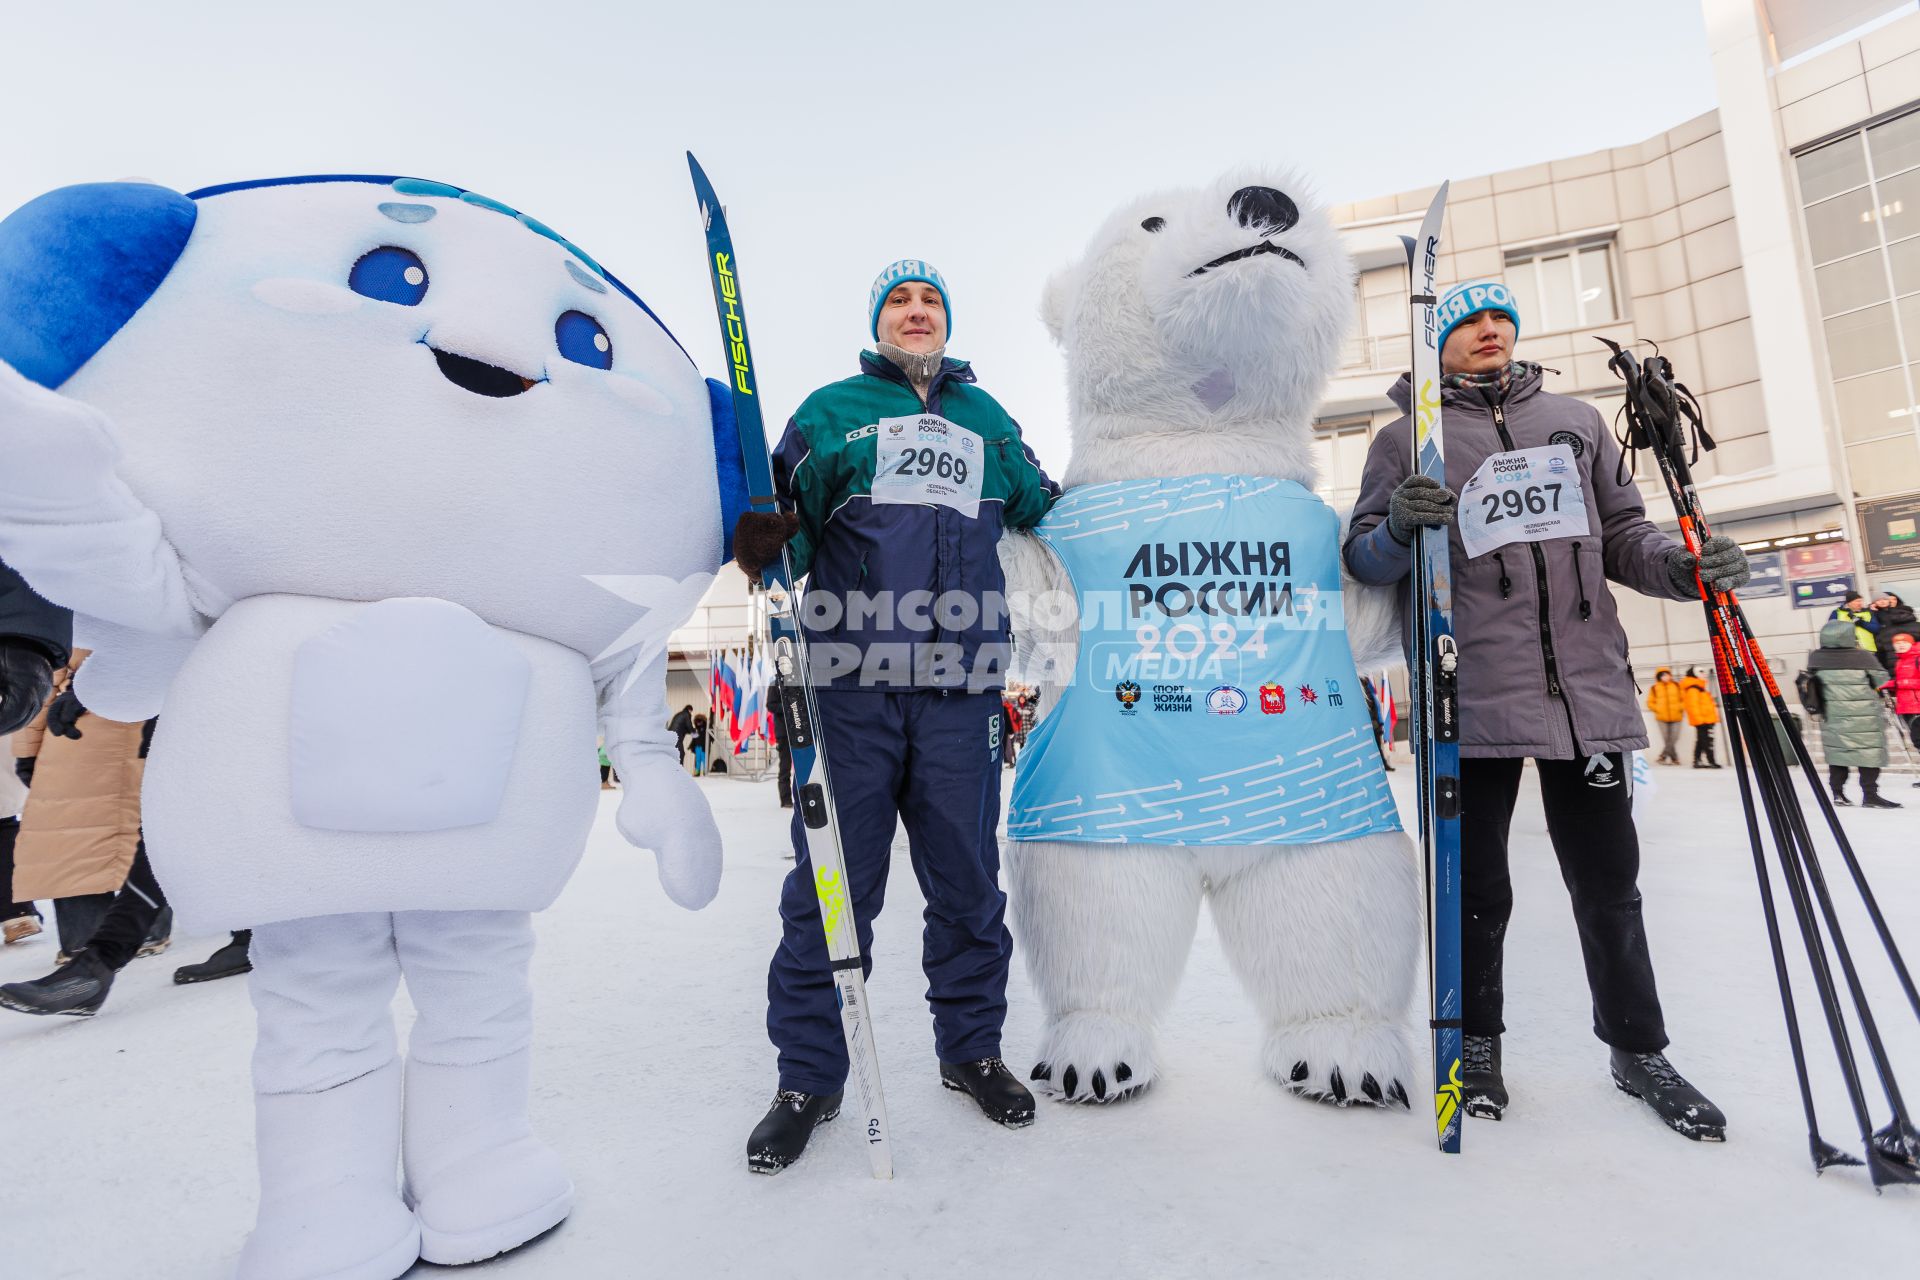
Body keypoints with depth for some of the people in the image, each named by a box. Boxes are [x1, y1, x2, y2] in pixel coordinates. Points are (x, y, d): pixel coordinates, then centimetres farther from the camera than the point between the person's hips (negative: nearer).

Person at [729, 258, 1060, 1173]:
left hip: (960, 688, 3)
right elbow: (787, 527, 4)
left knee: (966, 879, 10)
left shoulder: (986, 418, 21)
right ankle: (808, 1077, 19)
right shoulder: (830, 410, 13)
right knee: (832, 886, 1)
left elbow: (1041, 510, 27)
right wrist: (762, 545, -16)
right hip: (850, 684, -2)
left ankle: (970, 1048, 29)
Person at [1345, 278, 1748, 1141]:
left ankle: (1639, 1052, 33)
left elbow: (1620, 530, 18)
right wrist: (1399, 525, -20)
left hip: (1589, 690, 3)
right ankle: (1478, 1045, 28)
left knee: (1608, 883, 13)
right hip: (1473, 698, -3)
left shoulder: (1576, 421, 18)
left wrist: (1680, 565, -2)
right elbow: (1364, 560, 2)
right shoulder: (1407, 439, 7)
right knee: (1477, 892, 7)